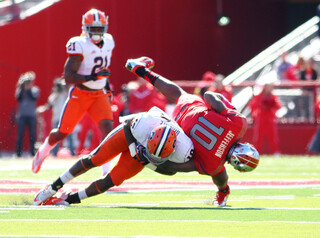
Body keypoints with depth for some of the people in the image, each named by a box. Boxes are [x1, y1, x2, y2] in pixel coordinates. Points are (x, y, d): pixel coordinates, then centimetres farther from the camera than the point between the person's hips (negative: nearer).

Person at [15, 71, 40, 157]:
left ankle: (32, 152, 2)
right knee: (20, 135, -5)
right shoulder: (20, 90, 10)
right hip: (21, 115, 0)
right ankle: (18, 152, -3)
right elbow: (18, 97, -5)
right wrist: (22, 88, -10)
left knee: (32, 134, -2)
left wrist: (29, 89, -8)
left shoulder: (35, 89, 9)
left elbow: (35, 97, -8)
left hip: (32, 115, 0)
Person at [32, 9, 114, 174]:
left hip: (99, 95, 4)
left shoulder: (108, 42, 2)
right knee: (62, 133, 5)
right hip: (79, 95, -4)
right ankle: (44, 150, 39)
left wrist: (107, 88, 19)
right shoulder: (79, 46, -20)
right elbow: (68, 77, -24)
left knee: (107, 126, -19)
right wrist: (92, 77, -34)